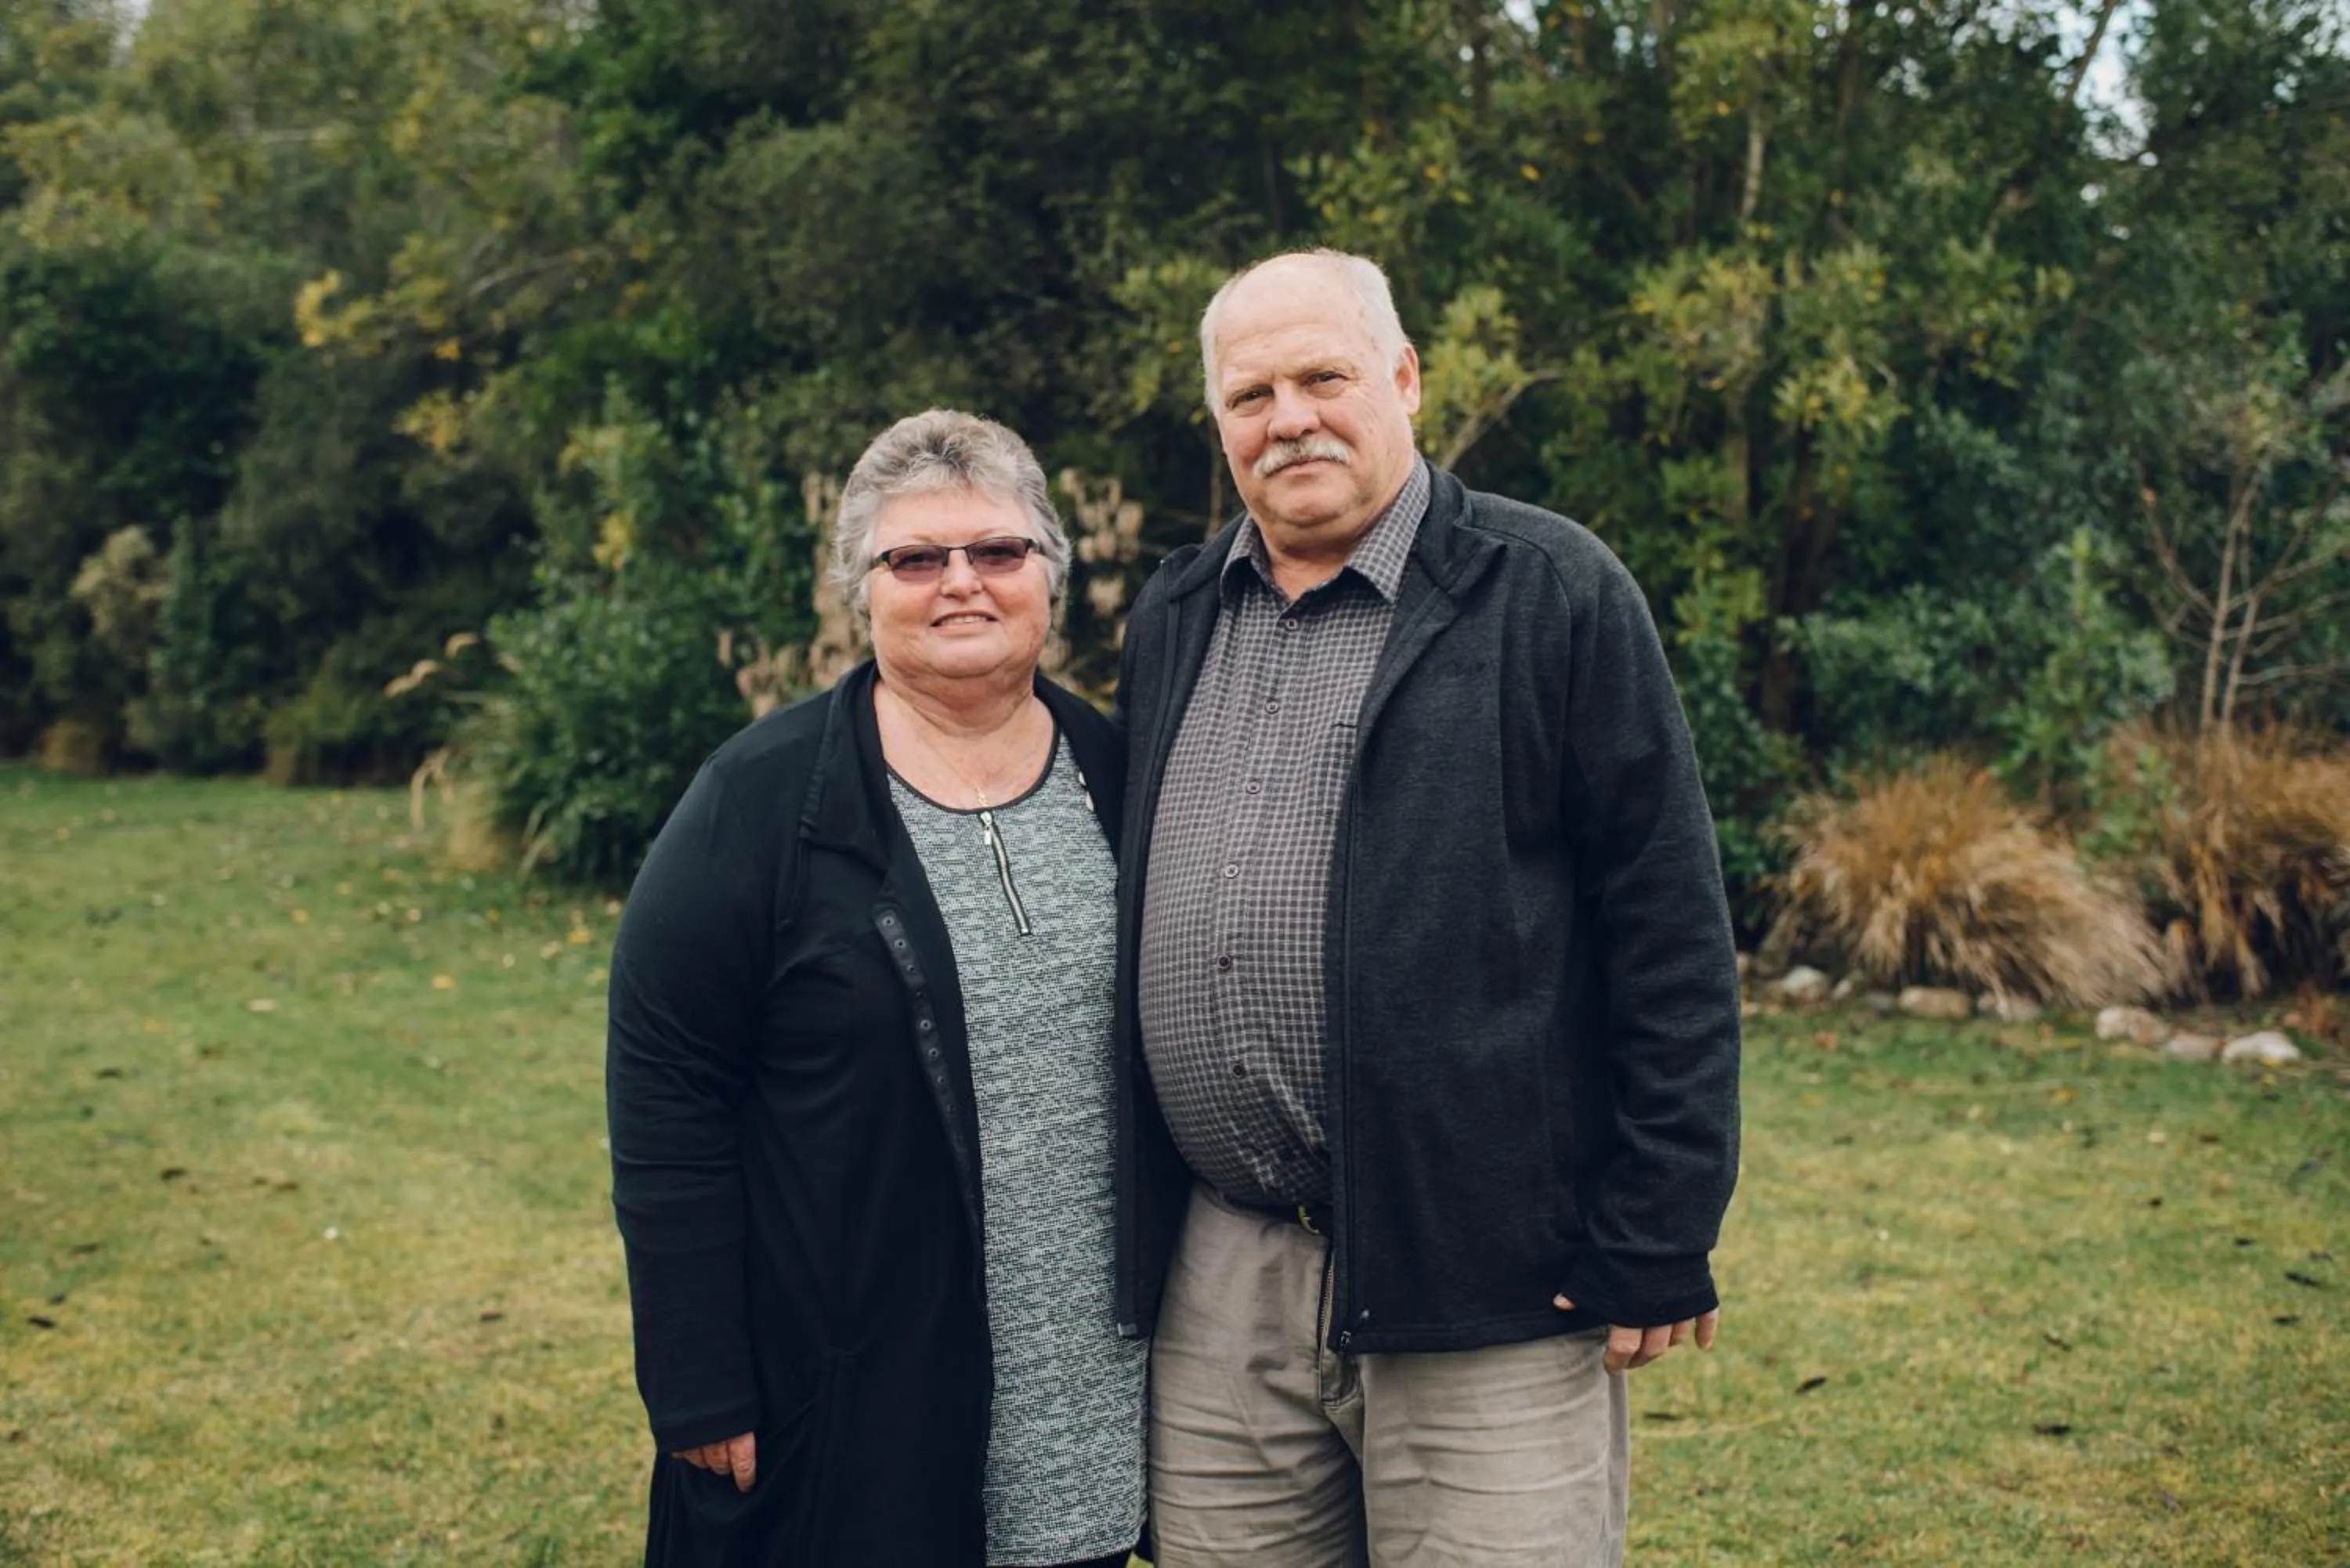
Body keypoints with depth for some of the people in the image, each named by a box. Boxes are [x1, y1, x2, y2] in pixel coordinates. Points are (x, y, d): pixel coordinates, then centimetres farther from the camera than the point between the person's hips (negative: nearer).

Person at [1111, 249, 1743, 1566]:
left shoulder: (1555, 594, -5)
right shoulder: (1173, 618, 13)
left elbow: (1672, 936, -7)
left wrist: (1657, 1247, -9)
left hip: (1485, 1293, -5)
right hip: (1221, 1285, 5)